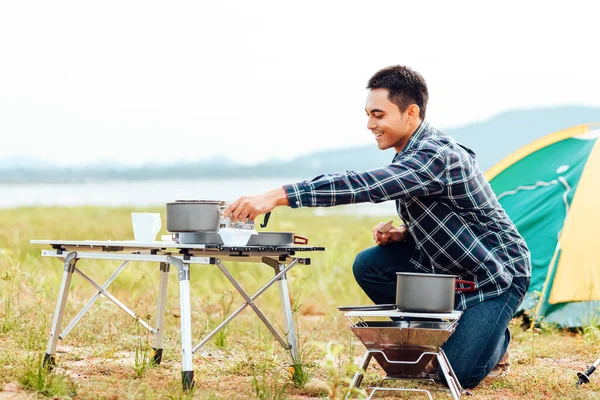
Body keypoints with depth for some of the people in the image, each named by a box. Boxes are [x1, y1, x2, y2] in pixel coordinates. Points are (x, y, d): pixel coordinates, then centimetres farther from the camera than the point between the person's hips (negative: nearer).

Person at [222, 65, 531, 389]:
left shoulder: (435, 156, -29)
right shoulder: (411, 155, 2)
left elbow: (363, 185, -43)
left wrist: (276, 197, -48)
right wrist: (404, 234, -8)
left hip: (497, 272, -9)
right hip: (446, 265, 9)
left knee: (458, 374, -21)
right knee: (368, 266, -9)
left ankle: (497, 340, 13)